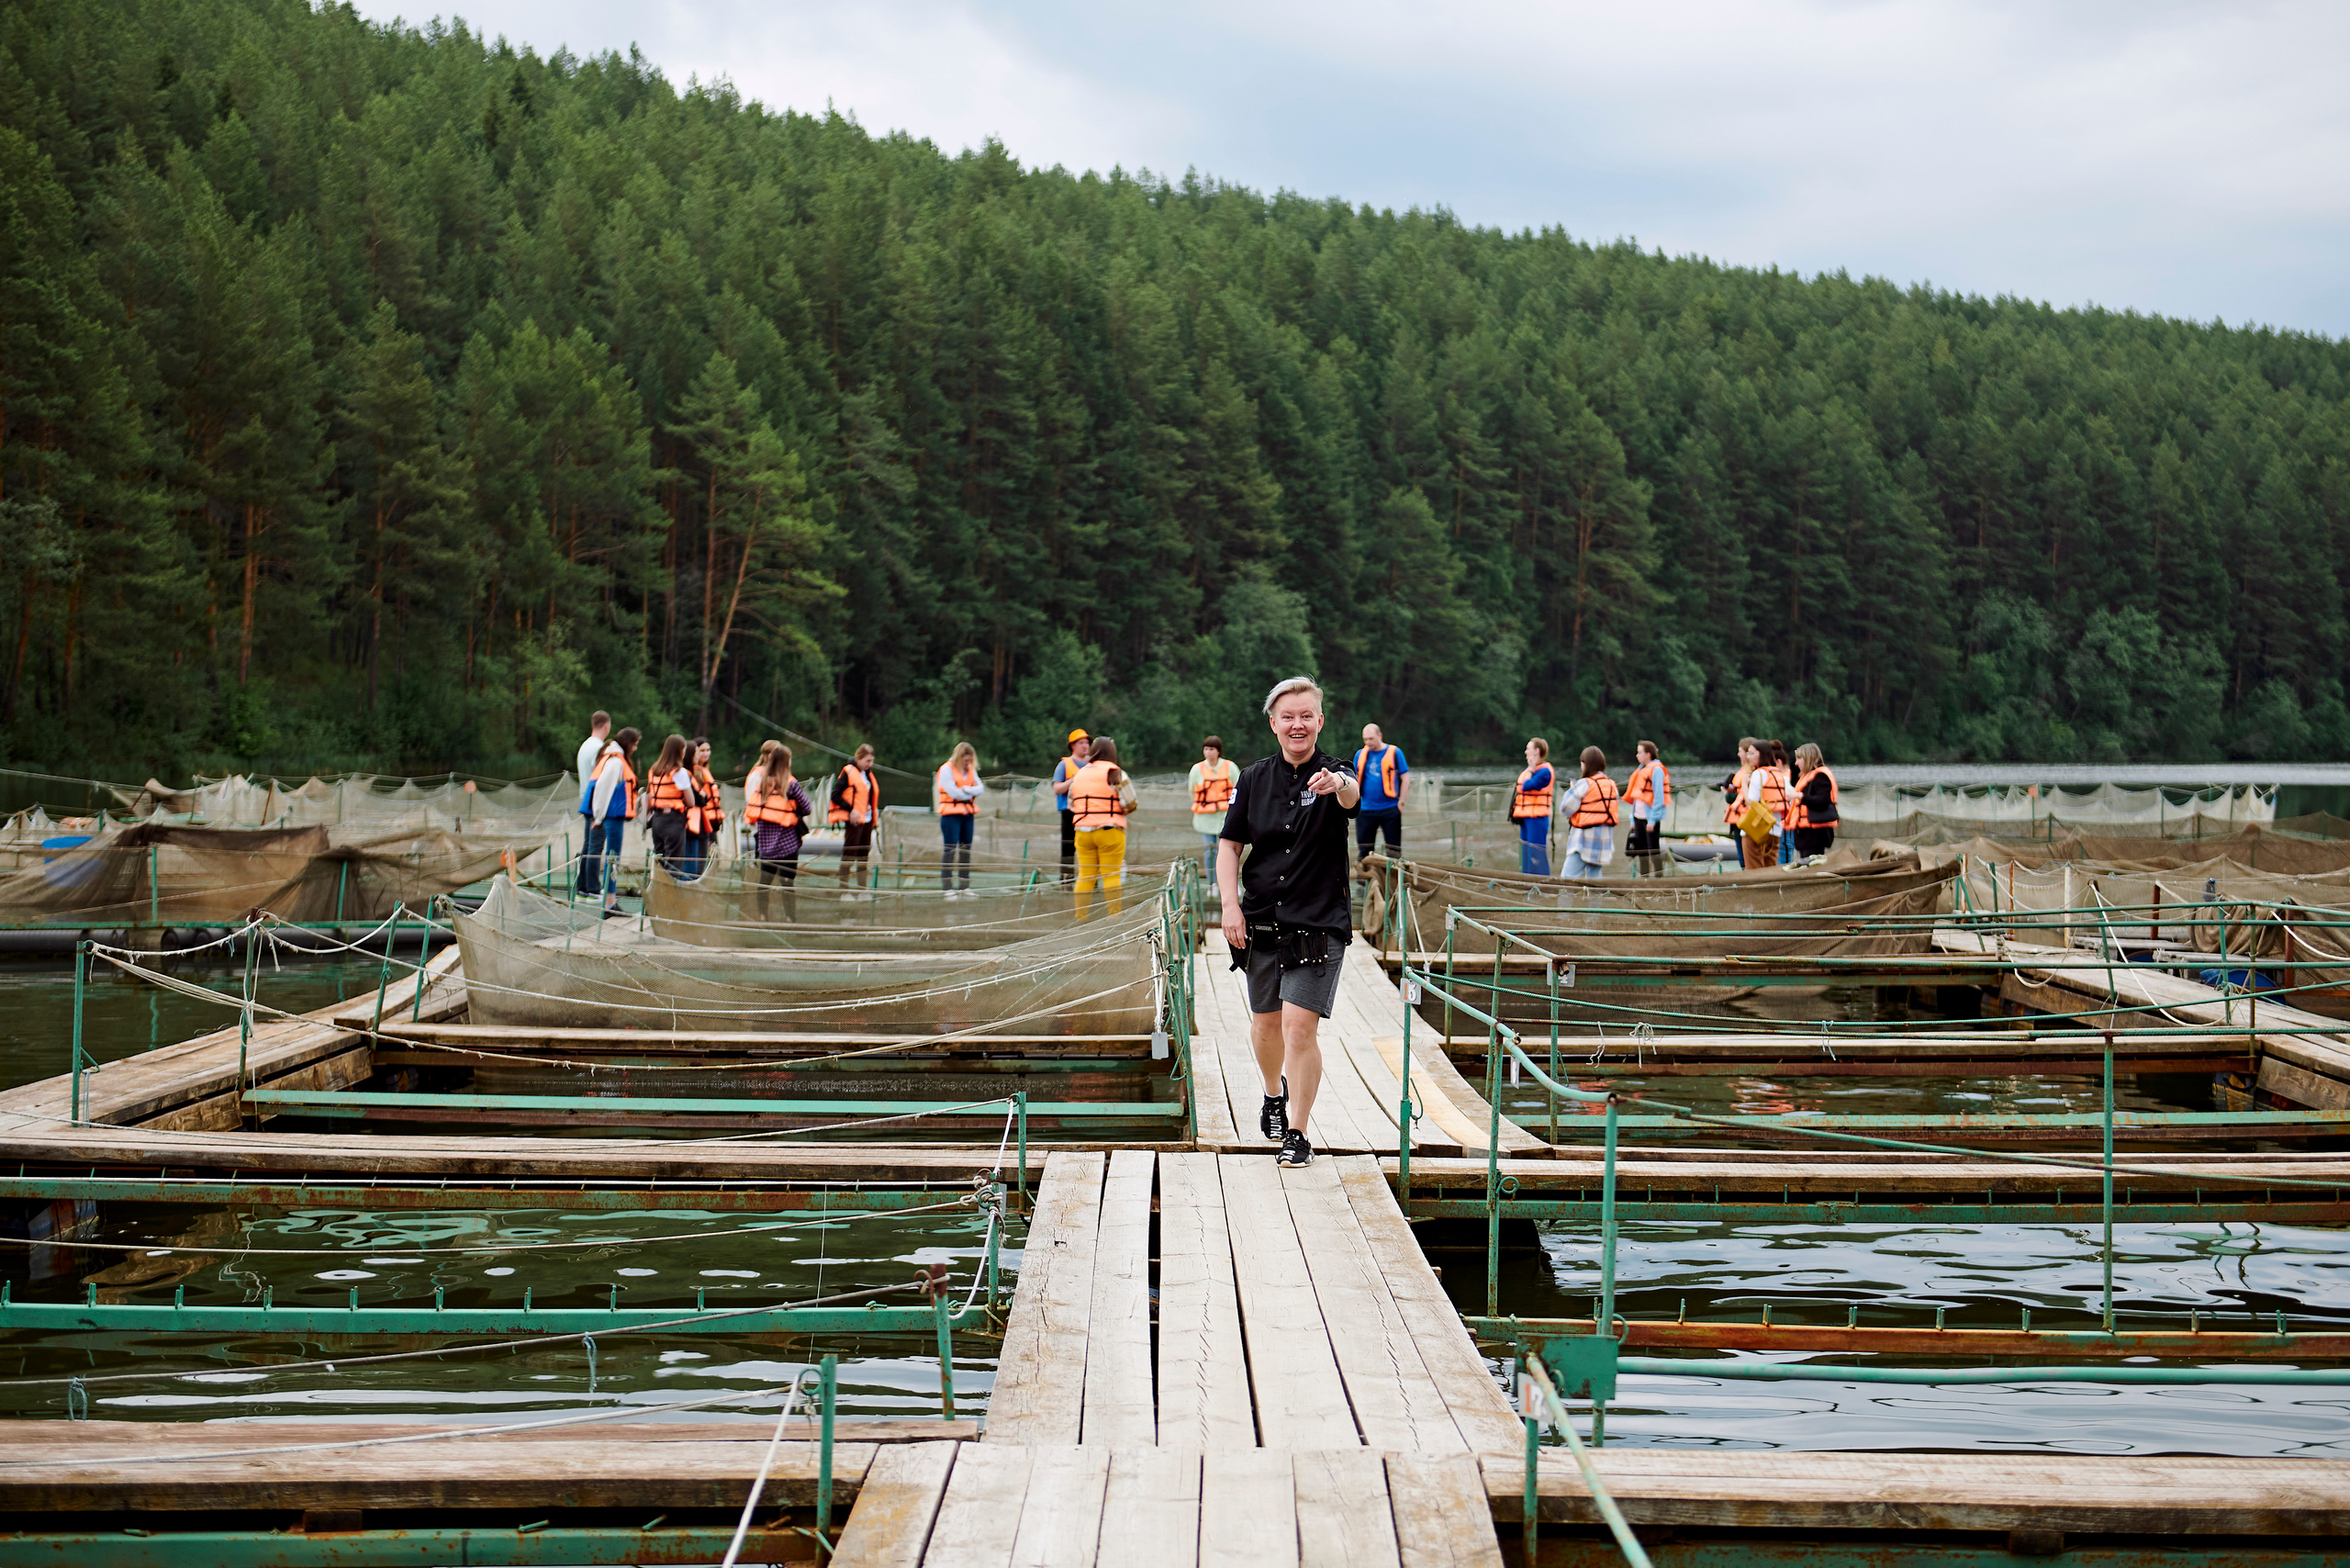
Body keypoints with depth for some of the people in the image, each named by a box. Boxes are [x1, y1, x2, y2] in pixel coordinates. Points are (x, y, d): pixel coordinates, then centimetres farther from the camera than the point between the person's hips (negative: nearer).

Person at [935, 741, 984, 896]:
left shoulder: (971, 770, 14)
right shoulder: (947, 769, -7)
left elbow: (980, 788, 3)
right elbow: (954, 793, -15)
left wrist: (966, 789, -14)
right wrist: (972, 793, -3)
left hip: (968, 814, 6)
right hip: (951, 814, -6)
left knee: (966, 850, 6)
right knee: (949, 850, -8)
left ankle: (965, 887, 9)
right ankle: (947, 888, -8)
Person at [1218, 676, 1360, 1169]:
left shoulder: (1332, 776, -8)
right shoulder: (1254, 778, 3)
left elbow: (1353, 796, -32)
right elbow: (1230, 845, 7)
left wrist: (1339, 785, -57)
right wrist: (1231, 905, -5)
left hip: (1318, 924, -4)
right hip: (1260, 922, 4)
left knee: (1300, 1027, -12)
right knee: (1266, 1022, 16)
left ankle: (1298, 1133, 1)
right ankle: (1274, 1093, 46)